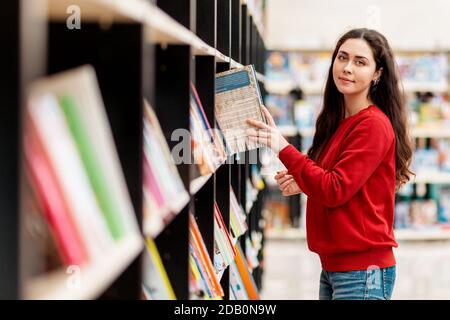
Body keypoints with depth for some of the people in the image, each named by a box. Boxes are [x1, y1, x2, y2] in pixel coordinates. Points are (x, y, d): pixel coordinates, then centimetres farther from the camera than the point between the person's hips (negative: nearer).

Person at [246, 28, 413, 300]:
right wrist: (304, 184, 2)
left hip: (362, 271, -8)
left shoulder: (374, 124, -14)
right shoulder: (339, 122, 12)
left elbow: (336, 190, -19)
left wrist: (283, 148, -20)